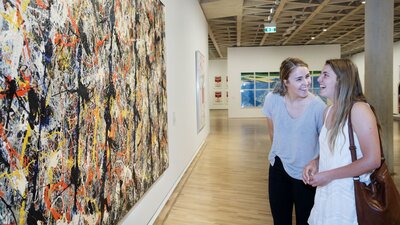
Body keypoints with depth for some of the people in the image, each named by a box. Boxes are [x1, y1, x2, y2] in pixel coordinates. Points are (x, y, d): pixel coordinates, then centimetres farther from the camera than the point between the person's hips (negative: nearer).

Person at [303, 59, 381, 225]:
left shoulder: (359, 109, -17)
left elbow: (373, 160, -21)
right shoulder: (328, 111, 6)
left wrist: (328, 175, -19)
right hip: (326, 191, 7)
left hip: (349, 193, -7)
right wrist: (315, 162, -2)